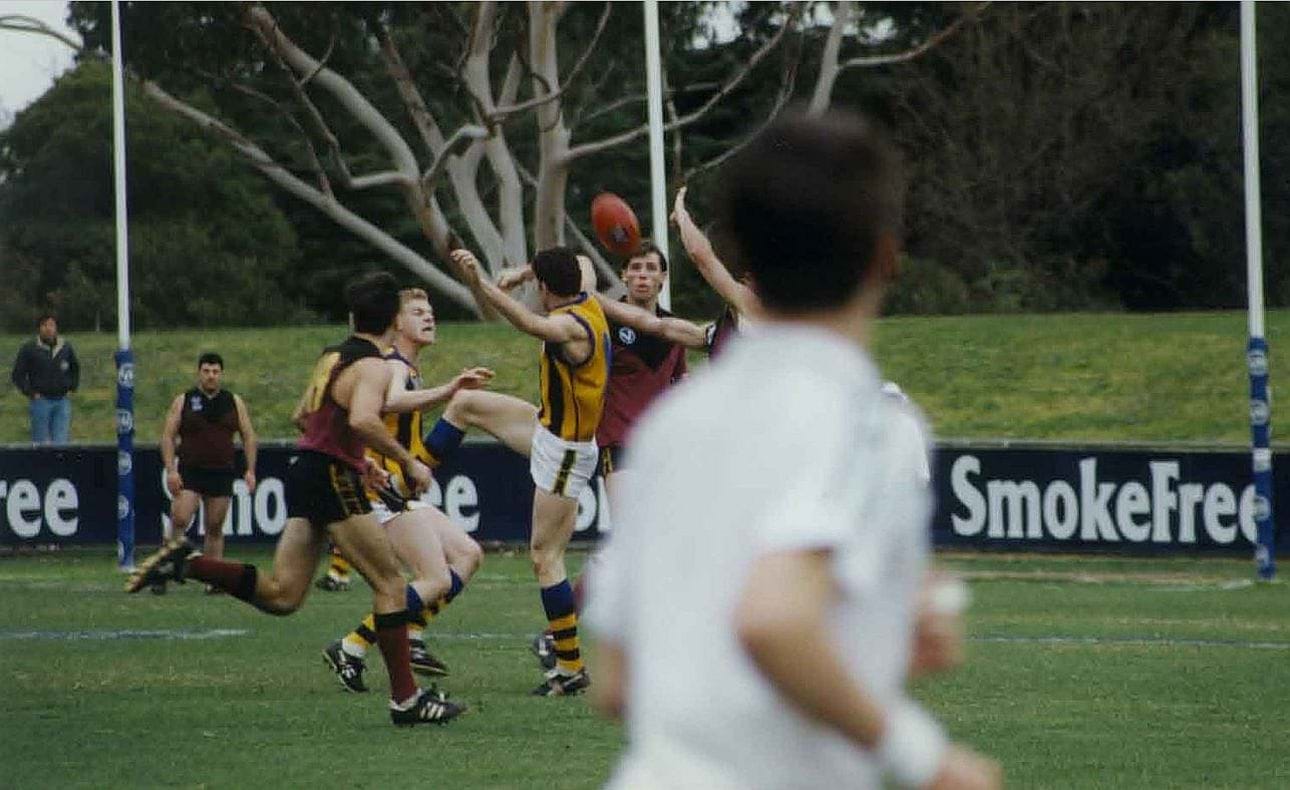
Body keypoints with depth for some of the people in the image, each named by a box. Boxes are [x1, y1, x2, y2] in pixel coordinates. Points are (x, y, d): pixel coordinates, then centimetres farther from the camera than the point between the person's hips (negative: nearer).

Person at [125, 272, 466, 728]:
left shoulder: (333, 356, 16)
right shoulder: (373, 366, -11)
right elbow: (362, 420, -30)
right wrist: (408, 462, -21)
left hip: (305, 470, 8)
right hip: (334, 481, -8)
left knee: (280, 596, 7)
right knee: (390, 583, -2)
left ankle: (184, 563, -1)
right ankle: (405, 699, -2)